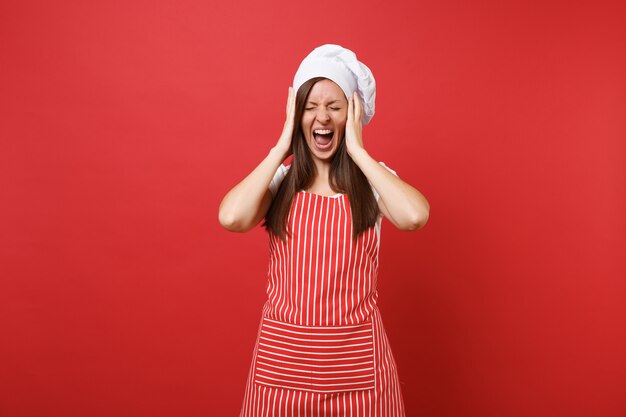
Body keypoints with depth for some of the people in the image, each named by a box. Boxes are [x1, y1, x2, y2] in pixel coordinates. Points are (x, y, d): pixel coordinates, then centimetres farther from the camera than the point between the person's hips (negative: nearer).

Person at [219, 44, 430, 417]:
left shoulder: (374, 179, -1)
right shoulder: (280, 180, 0)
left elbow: (414, 216, -23)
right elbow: (231, 217, -20)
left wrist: (357, 150, -14)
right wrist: (282, 146, -11)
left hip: (356, 358, 0)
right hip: (283, 354, 1)